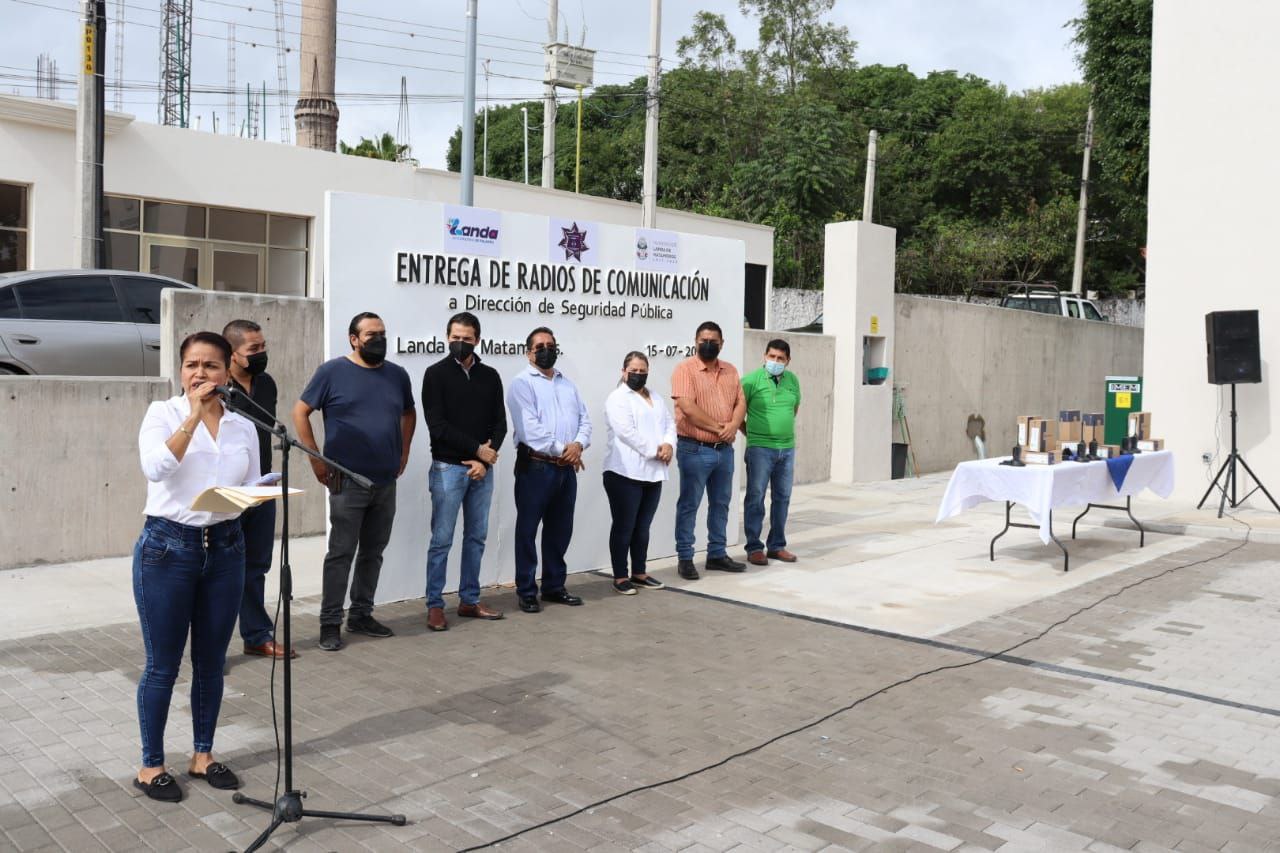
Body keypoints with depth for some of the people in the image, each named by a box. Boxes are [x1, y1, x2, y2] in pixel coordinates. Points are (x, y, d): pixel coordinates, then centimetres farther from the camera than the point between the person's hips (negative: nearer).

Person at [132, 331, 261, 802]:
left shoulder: (243, 426, 6)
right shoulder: (163, 412, -4)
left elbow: (252, 490, 12)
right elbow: (156, 467, -22)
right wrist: (194, 414, -22)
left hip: (224, 547, 4)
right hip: (167, 546, -4)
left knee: (212, 661, 13)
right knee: (163, 665, 5)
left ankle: (202, 754, 29)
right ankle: (151, 765, 21)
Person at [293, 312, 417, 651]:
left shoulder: (397, 375, 8)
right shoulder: (332, 371, -5)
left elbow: (408, 413, 24)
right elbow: (300, 412, -3)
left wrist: (404, 452, 14)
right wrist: (316, 460, -7)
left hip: (386, 482, 5)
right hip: (347, 481, -5)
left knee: (373, 552, 13)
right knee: (341, 553, -1)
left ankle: (361, 615, 25)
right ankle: (330, 623, 8)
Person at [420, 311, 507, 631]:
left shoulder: (490, 376, 10)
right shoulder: (436, 374, -3)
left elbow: (499, 423, 6)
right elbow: (437, 426, -11)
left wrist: (484, 461, -8)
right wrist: (477, 449, -12)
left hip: (482, 469, 4)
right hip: (448, 468, -4)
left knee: (476, 537, 10)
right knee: (441, 540, -1)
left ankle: (469, 600, 20)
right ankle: (435, 606, 8)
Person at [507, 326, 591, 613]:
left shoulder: (568, 384, 17)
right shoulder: (522, 383, -5)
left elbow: (584, 419, 10)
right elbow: (529, 428, -15)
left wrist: (578, 444, -10)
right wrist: (560, 450, -13)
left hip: (567, 468, 7)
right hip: (536, 467, -6)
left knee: (560, 529, 13)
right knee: (528, 530, 1)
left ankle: (554, 586, 25)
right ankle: (526, 592, 10)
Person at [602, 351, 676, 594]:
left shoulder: (656, 397, 19)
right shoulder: (617, 398, -6)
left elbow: (670, 423, 13)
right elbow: (626, 432, -17)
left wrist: (668, 445, -8)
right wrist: (654, 450, -16)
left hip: (652, 473, 7)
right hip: (626, 473, -7)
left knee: (643, 528, 13)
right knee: (624, 527, 0)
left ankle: (639, 574, 23)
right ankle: (620, 577, 8)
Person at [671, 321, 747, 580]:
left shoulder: (730, 371, 12)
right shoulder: (685, 369, -9)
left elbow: (740, 402, 8)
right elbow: (688, 408, -19)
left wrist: (733, 426, -12)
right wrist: (718, 427, -13)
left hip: (725, 449, 7)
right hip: (695, 449, -6)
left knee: (721, 504, 13)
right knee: (689, 505, 1)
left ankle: (717, 554, 24)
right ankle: (685, 558, 8)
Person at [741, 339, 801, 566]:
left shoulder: (792, 380, 8)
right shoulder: (751, 380, -8)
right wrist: (751, 434, 0)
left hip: (787, 449, 5)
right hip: (760, 449, -5)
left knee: (782, 498, 10)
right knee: (755, 498, 0)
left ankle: (777, 545, 21)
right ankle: (754, 547, 7)